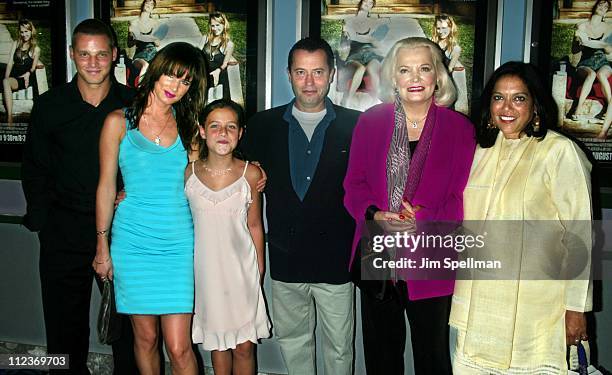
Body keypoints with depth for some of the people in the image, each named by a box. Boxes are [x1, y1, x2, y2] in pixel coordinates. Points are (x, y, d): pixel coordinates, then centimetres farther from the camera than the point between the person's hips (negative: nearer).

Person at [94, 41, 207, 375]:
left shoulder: (188, 126, 9)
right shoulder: (120, 122, 1)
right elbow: (106, 187, 3)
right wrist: (102, 246, 4)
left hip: (178, 243, 1)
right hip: (133, 242, -1)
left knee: (179, 347, -3)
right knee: (145, 337, 10)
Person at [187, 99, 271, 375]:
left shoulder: (250, 174, -7)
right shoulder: (189, 172, -5)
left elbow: (254, 225, 0)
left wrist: (260, 270, 4)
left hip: (242, 268, -1)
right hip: (206, 267, 1)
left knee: (244, 346, 5)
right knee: (217, 343, 14)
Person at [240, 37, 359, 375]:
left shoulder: (355, 125, -2)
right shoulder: (263, 125, 3)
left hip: (336, 260, -2)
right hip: (286, 260, 2)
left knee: (339, 347, 12)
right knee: (291, 341, 18)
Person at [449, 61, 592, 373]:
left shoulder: (560, 151, -8)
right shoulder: (481, 150, 10)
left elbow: (579, 234, -8)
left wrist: (576, 307, -8)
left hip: (534, 303, -5)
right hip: (477, 301, 5)